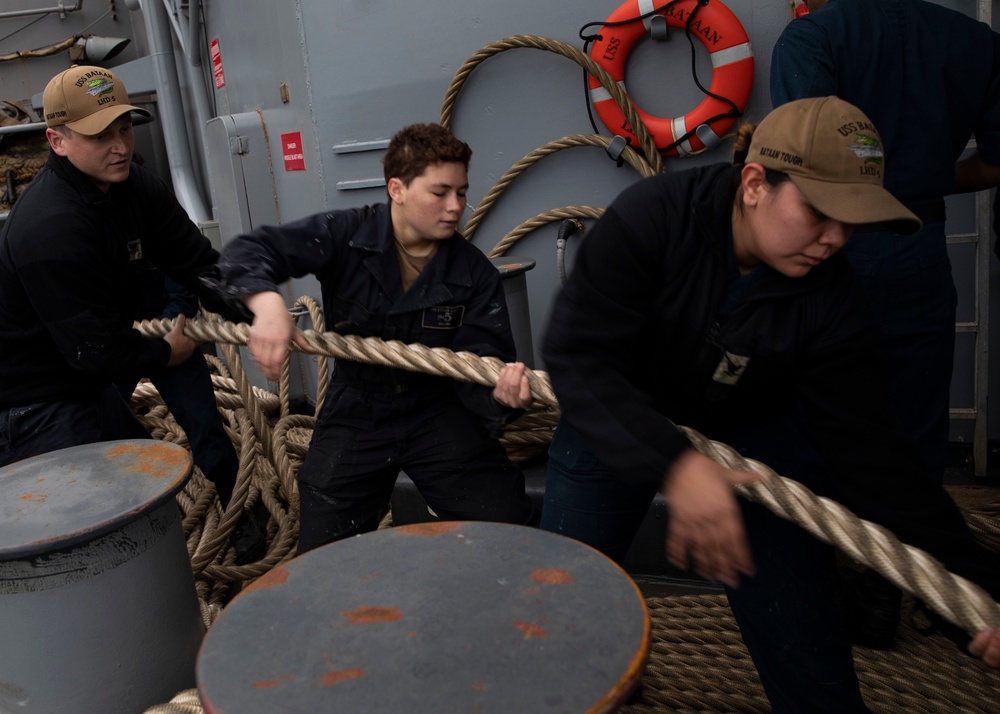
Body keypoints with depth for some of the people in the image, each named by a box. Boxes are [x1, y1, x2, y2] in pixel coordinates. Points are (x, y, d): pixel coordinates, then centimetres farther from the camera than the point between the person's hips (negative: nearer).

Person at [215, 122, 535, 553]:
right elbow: (246, 252, -14)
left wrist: (500, 387, -39)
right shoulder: (345, 237, -10)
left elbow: (481, 359, -14)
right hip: (356, 412, 0)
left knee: (508, 528, -13)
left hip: (436, 412, 0)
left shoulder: (475, 273, -7)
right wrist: (267, 302, -37)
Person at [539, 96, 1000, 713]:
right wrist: (674, 465, -45)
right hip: (619, 422, -1)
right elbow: (577, 354, -32)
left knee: (799, 628, -4)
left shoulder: (835, 302, -19)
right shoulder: (651, 217, -27)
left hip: (754, 428, 1)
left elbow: (869, 451, -16)